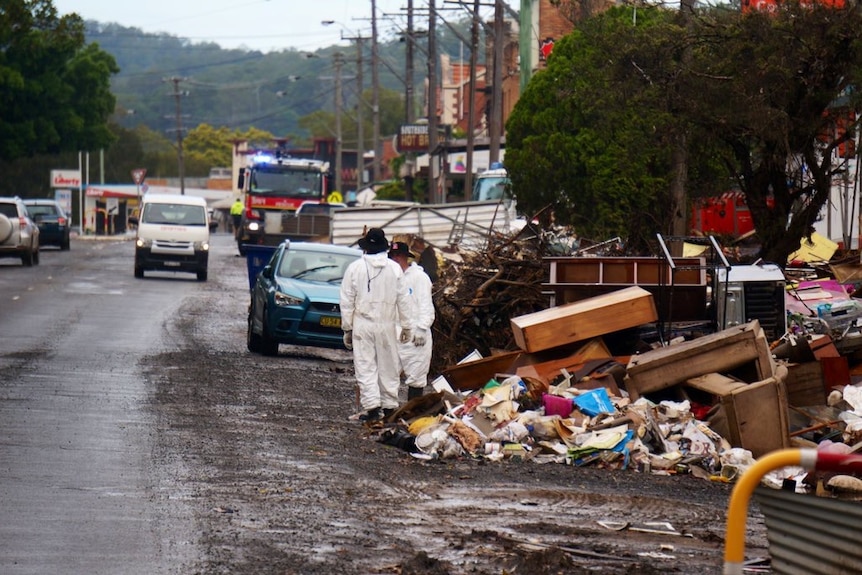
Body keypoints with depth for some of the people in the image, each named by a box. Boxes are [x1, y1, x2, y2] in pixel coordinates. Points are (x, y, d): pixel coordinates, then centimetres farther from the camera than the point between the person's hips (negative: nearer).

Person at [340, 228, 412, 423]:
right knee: (388, 366, 11)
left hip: (363, 325, -2)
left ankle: (372, 406, -11)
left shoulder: (355, 268, -4)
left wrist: (347, 328, 6)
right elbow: (402, 300, 3)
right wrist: (406, 326, 12)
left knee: (366, 366, -1)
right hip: (387, 325, 2)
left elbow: (347, 301, -2)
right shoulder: (394, 268, -1)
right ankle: (389, 405, 14)